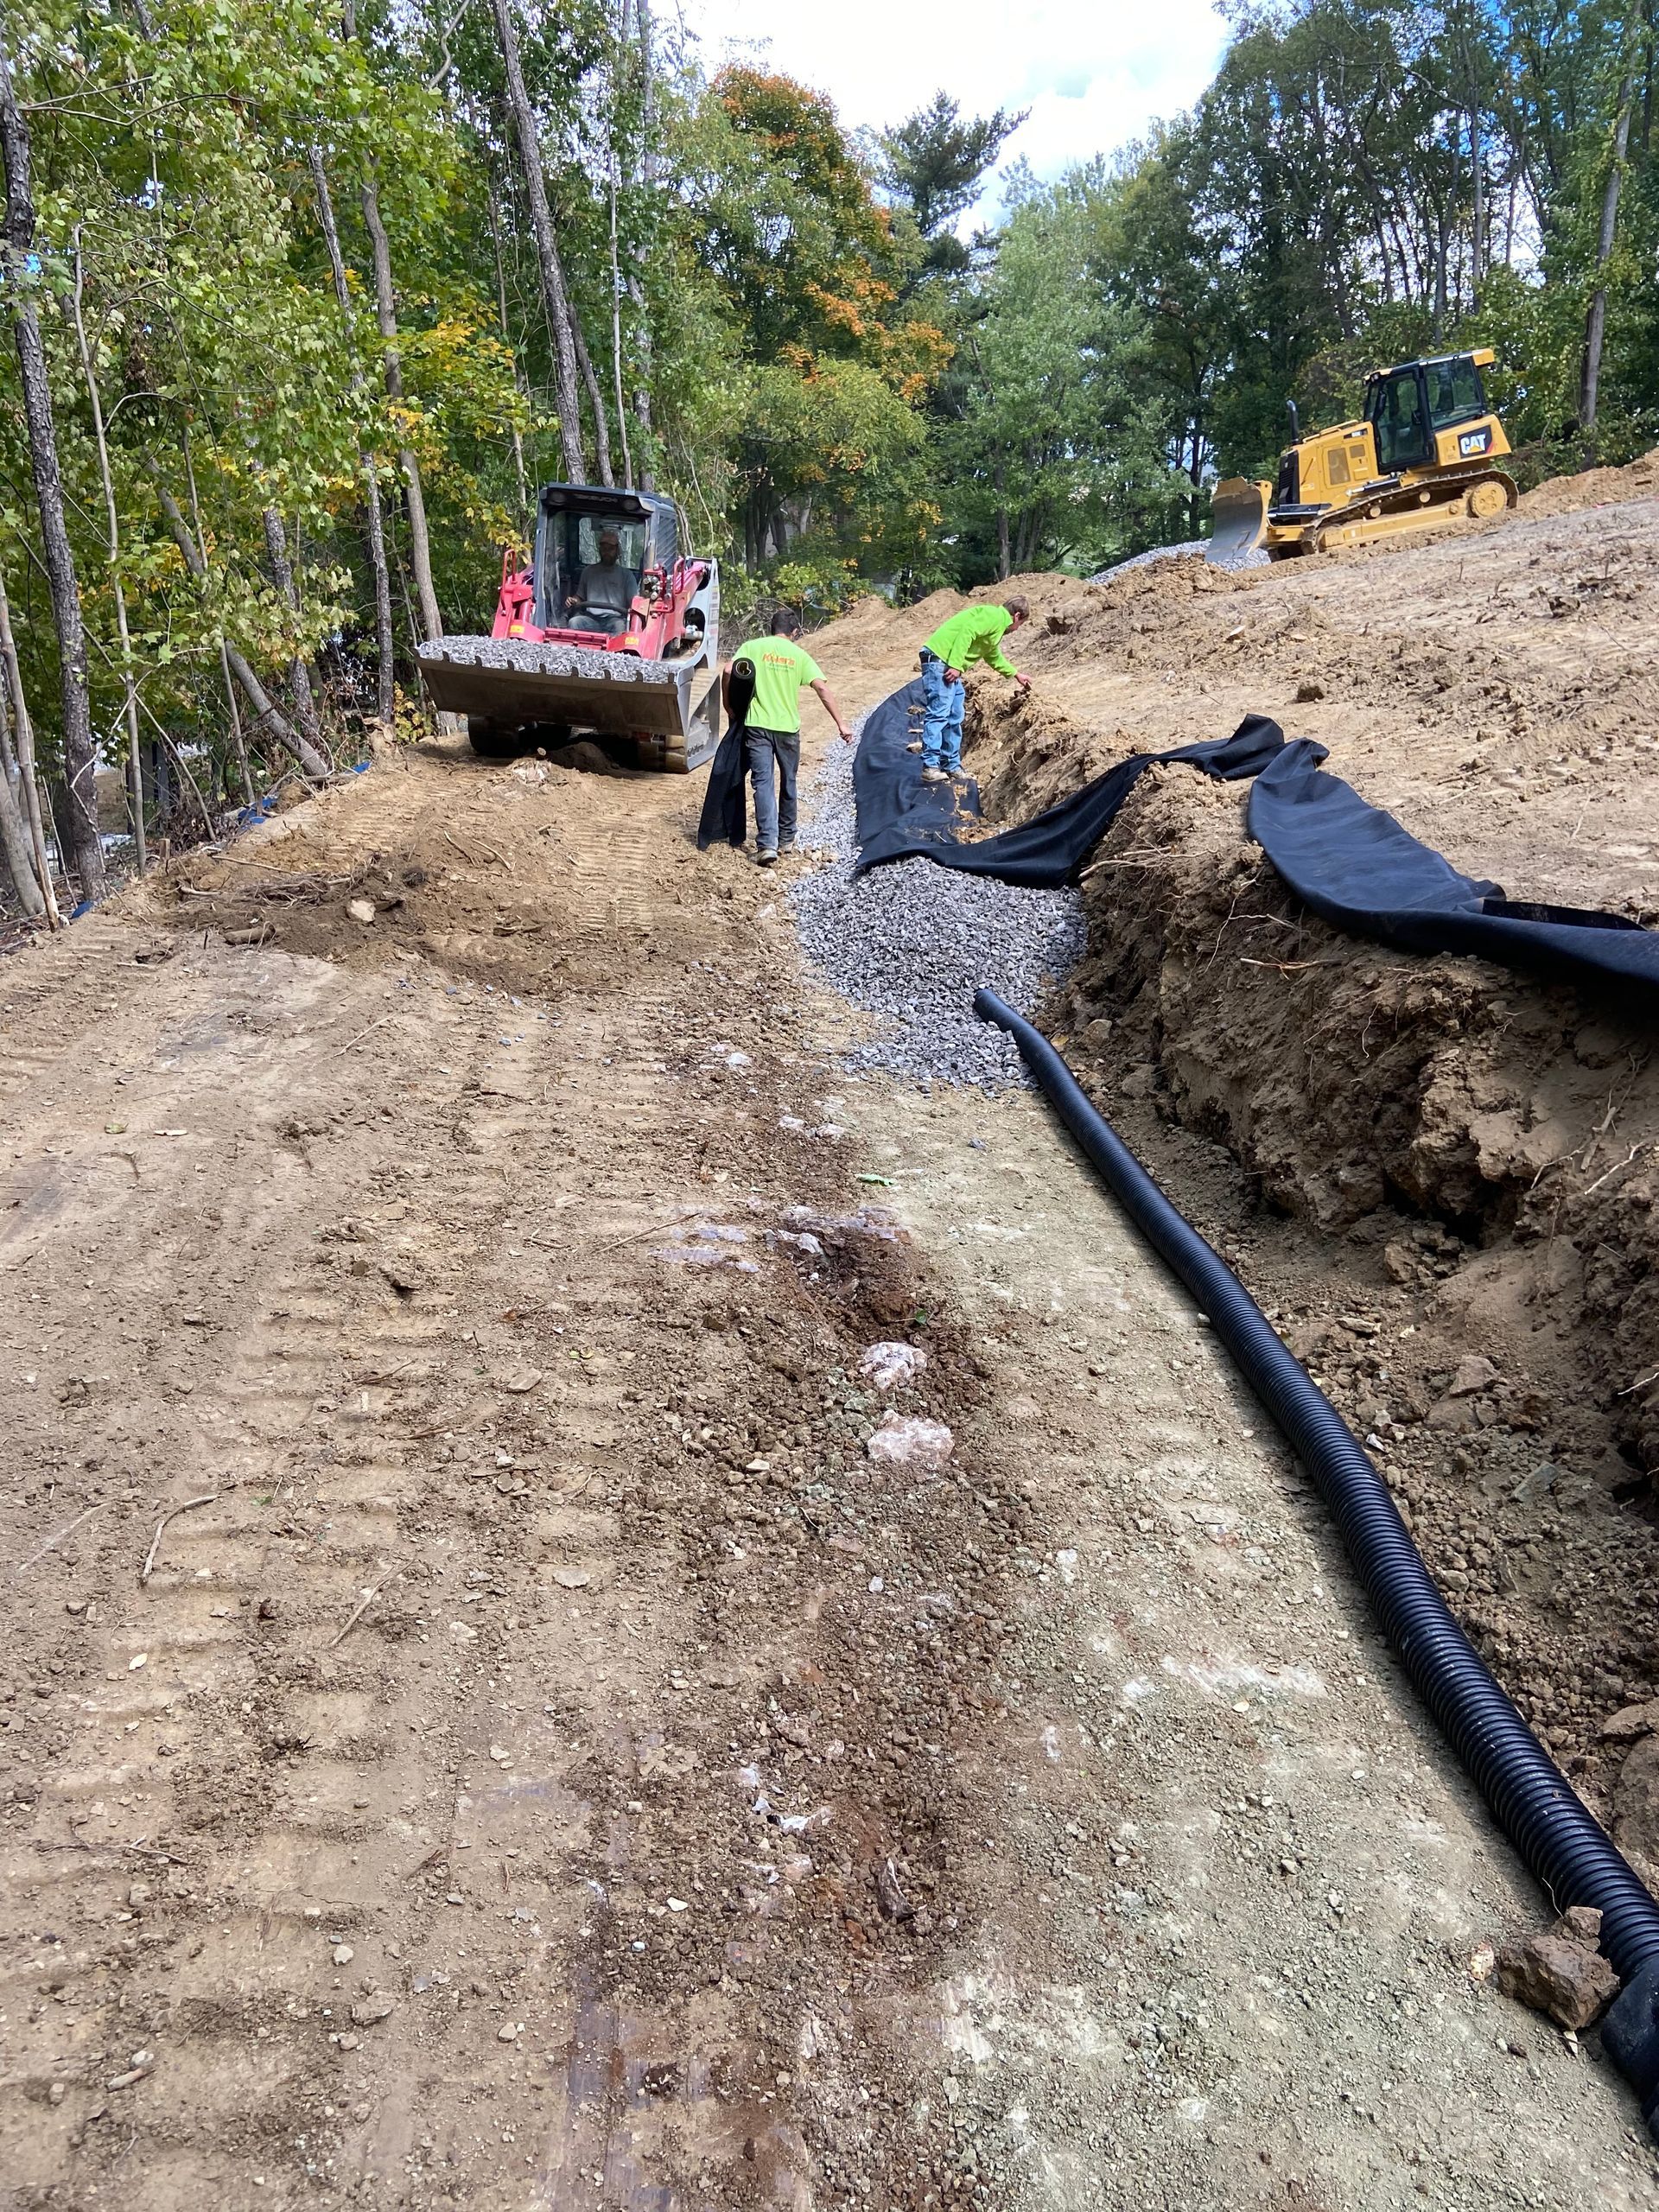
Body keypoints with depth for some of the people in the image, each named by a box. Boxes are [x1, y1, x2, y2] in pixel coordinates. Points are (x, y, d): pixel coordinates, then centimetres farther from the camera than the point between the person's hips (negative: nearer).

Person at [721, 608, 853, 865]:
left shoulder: (752, 646, 5)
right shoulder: (798, 654, 5)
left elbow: (728, 671, -10)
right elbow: (821, 687, -4)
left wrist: (729, 707, 2)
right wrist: (841, 724, -3)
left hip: (757, 726, -1)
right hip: (788, 728, 1)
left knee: (764, 783, -4)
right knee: (788, 782, 17)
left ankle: (767, 843, -18)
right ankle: (786, 839, 29)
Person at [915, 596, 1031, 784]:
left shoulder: (998, 626, 27)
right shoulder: (995, 615, -6)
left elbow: (994, 657, 43)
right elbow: (967, 632, -20)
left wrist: (1016, 675, 55)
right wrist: (956, 665, -25)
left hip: (950, 664, 11)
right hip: (939, 658, -11)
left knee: (954, 717, 10)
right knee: (939, 713, -17)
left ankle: (952, 767, 15)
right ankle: (930, 766, -22)